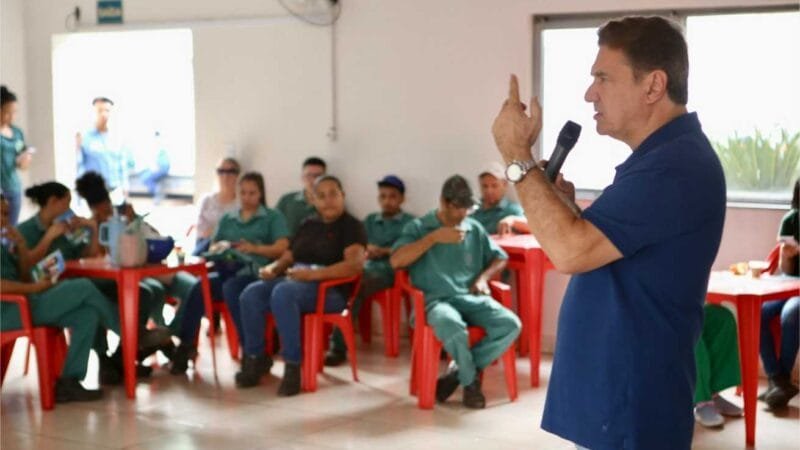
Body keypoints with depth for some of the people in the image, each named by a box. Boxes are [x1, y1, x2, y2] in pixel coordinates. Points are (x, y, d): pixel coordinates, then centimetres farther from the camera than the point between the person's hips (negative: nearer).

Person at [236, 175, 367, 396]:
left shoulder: (351, 226, 0)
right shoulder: (308, 225, 20)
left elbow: (355, 263, -17)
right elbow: (288, 257, 21)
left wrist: (314, 274, -26)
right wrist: (272, 268, -4)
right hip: (294, 279, 6)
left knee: (282, 293, -37)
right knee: (251, 294, -21)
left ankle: (293, 366, -30)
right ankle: (255, 358, -11)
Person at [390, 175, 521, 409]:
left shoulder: (475, 228, 19)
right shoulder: (418, 227, 7)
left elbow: (500, 258, 27)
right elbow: (396, 260, -8)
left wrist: (483, 277, 5)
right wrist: (434, 237, -12)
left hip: (472, 298, 5)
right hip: (437, 299, -4)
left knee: (511, 325, -25)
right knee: (454, 329, -40)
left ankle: (458, 372, -9)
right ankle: (471, 380, -9)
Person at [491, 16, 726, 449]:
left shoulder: (675, 166, -21)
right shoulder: (664, 157, 14)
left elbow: (571, 250, -28)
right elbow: (594, 250, 20)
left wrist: (517, 155, -20)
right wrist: (566, 205, 4)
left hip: (631, 406, -10)